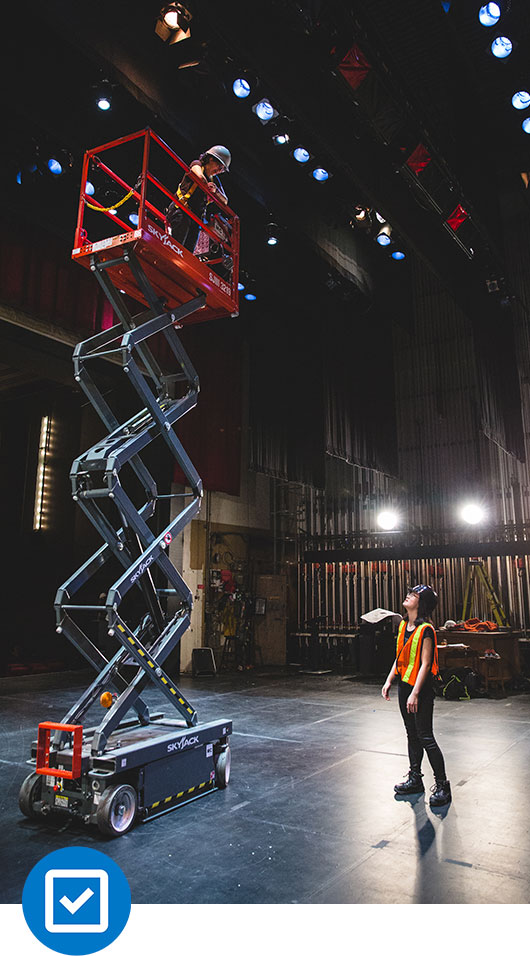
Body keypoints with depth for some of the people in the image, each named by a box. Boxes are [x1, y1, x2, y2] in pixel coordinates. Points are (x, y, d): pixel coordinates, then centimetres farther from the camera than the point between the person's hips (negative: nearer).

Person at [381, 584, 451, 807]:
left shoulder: (425, 630, -18)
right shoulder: (404, 625, 7)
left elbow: (425, 664, -19)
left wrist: (415, 693, -21)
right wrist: (389, 680, 11)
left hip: (421, 688, -8)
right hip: (404, 684, 8)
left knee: (425, 737, -2)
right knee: (412, 734, 18)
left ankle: (442, 786, 12)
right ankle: (415, 779, 31)